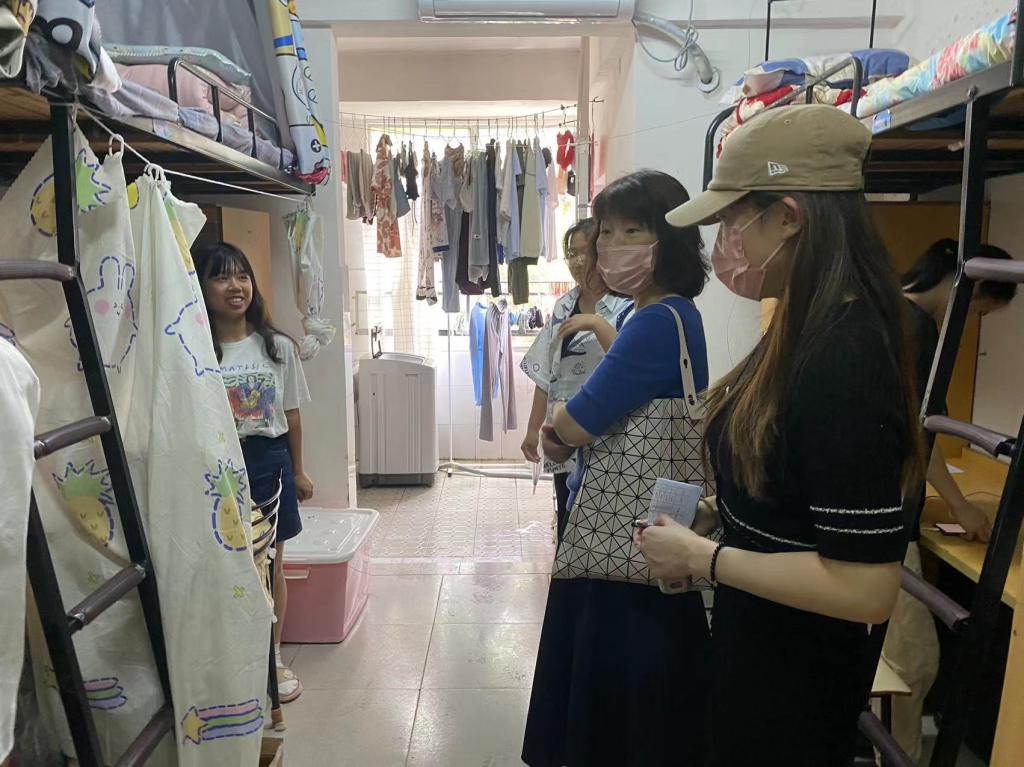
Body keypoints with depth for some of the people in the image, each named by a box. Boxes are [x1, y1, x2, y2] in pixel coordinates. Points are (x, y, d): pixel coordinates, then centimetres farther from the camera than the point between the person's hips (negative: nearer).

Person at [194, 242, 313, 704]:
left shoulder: (277, 346, 1)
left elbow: (291, 414, 7)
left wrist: (297, 471, 10)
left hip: (269, 462, 2)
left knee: (271, 567, 13)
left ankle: (273, 659, 31)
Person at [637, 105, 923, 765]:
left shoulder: (844, 355, -29)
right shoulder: (811, 329, -1)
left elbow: (865, 585, -29)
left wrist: (700, 557, -22)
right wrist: (723, 510, 1)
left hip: (799, 664, -8)